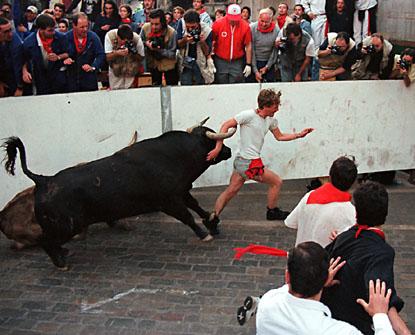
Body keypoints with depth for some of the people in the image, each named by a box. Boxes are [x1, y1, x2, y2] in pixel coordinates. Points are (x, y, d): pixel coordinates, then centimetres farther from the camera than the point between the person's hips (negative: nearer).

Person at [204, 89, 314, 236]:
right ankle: (272, 212, 26)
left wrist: (299, 135, 12)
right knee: (277, 181, 6)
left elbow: (280, 136, 23)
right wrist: (218, 148, -16)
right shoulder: (249, 115, -16)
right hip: (249, 163, -9)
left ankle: (213, 218, 15)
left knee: (230, 191, 12)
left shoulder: (271, 120, 9)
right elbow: (226, 126, -13)